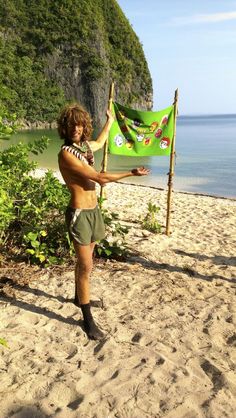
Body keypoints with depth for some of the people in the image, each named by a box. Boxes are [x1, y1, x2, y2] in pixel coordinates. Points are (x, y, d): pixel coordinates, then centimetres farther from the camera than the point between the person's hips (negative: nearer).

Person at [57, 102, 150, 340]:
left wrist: (110, 120, 45)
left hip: (93, 210, 8)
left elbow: (100, 142, 34)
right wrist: (132, 174, -13)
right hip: (79, 213, -8)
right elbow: (100, 178, -21)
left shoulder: (85, 146, 7)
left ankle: (79, 297, 41)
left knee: (84, 261, 21)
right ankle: (87, 318, 4)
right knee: (86, 266, -6)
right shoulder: (66, 153, -19)